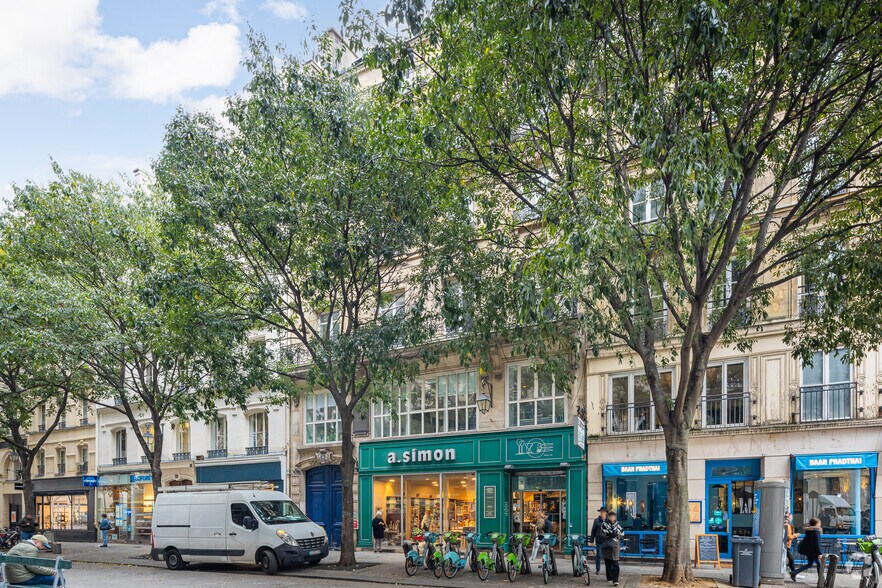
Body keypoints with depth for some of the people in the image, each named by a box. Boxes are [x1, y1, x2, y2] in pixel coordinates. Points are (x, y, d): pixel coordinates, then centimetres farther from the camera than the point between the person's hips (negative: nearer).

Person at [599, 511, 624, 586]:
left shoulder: (618, 525, 7)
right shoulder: (604, 524, 3)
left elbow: (622, 535, 10)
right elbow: (600, 535, -1)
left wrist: (617, 535, -11)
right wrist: (608, 535, -17)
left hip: (615, 545, -1)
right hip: (606, 546, 1)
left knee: (615, 563, -11)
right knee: (607, 562, 8)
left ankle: (615, 580, -16)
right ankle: (609, 578, 23)